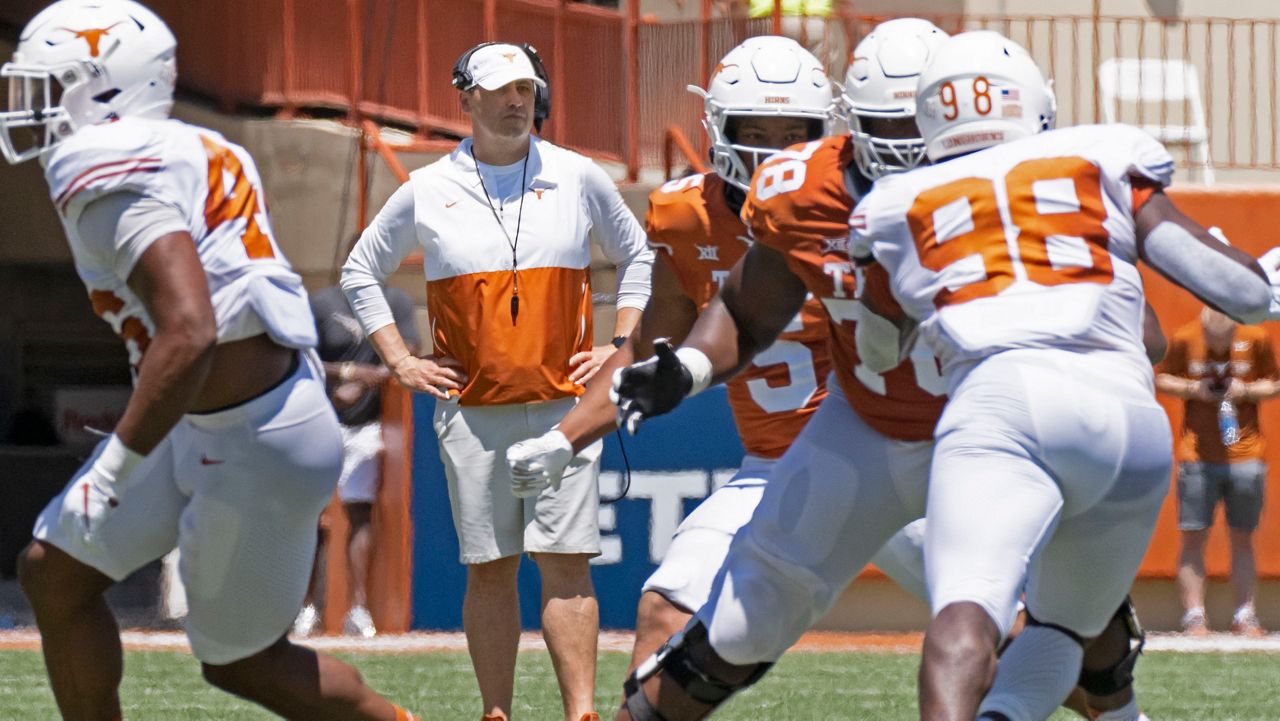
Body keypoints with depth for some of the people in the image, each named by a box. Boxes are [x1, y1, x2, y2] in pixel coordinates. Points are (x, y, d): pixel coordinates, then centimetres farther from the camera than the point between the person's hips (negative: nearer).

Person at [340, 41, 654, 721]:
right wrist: (401, 362, 7)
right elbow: (361, 272, 16)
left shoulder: (577, 178, 4)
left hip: (564, 405, -1)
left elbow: (635, 257, 18)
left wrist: (621, 346, 8)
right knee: (489, 570, 3)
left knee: (565, 562, -7)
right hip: (471, 409, 1)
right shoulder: (427, 192, 4)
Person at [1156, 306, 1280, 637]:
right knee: (1194, 537, -3)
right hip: (1196, 457, -1)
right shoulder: (1184, 339, -4)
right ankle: (1194, 615, -1)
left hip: (1245, 457, 1)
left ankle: (1245, 615, 10)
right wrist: (1192, 389, -11)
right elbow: (1161, 380, 7)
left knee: (1242, 538, 6)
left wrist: (1247, 391, -11)